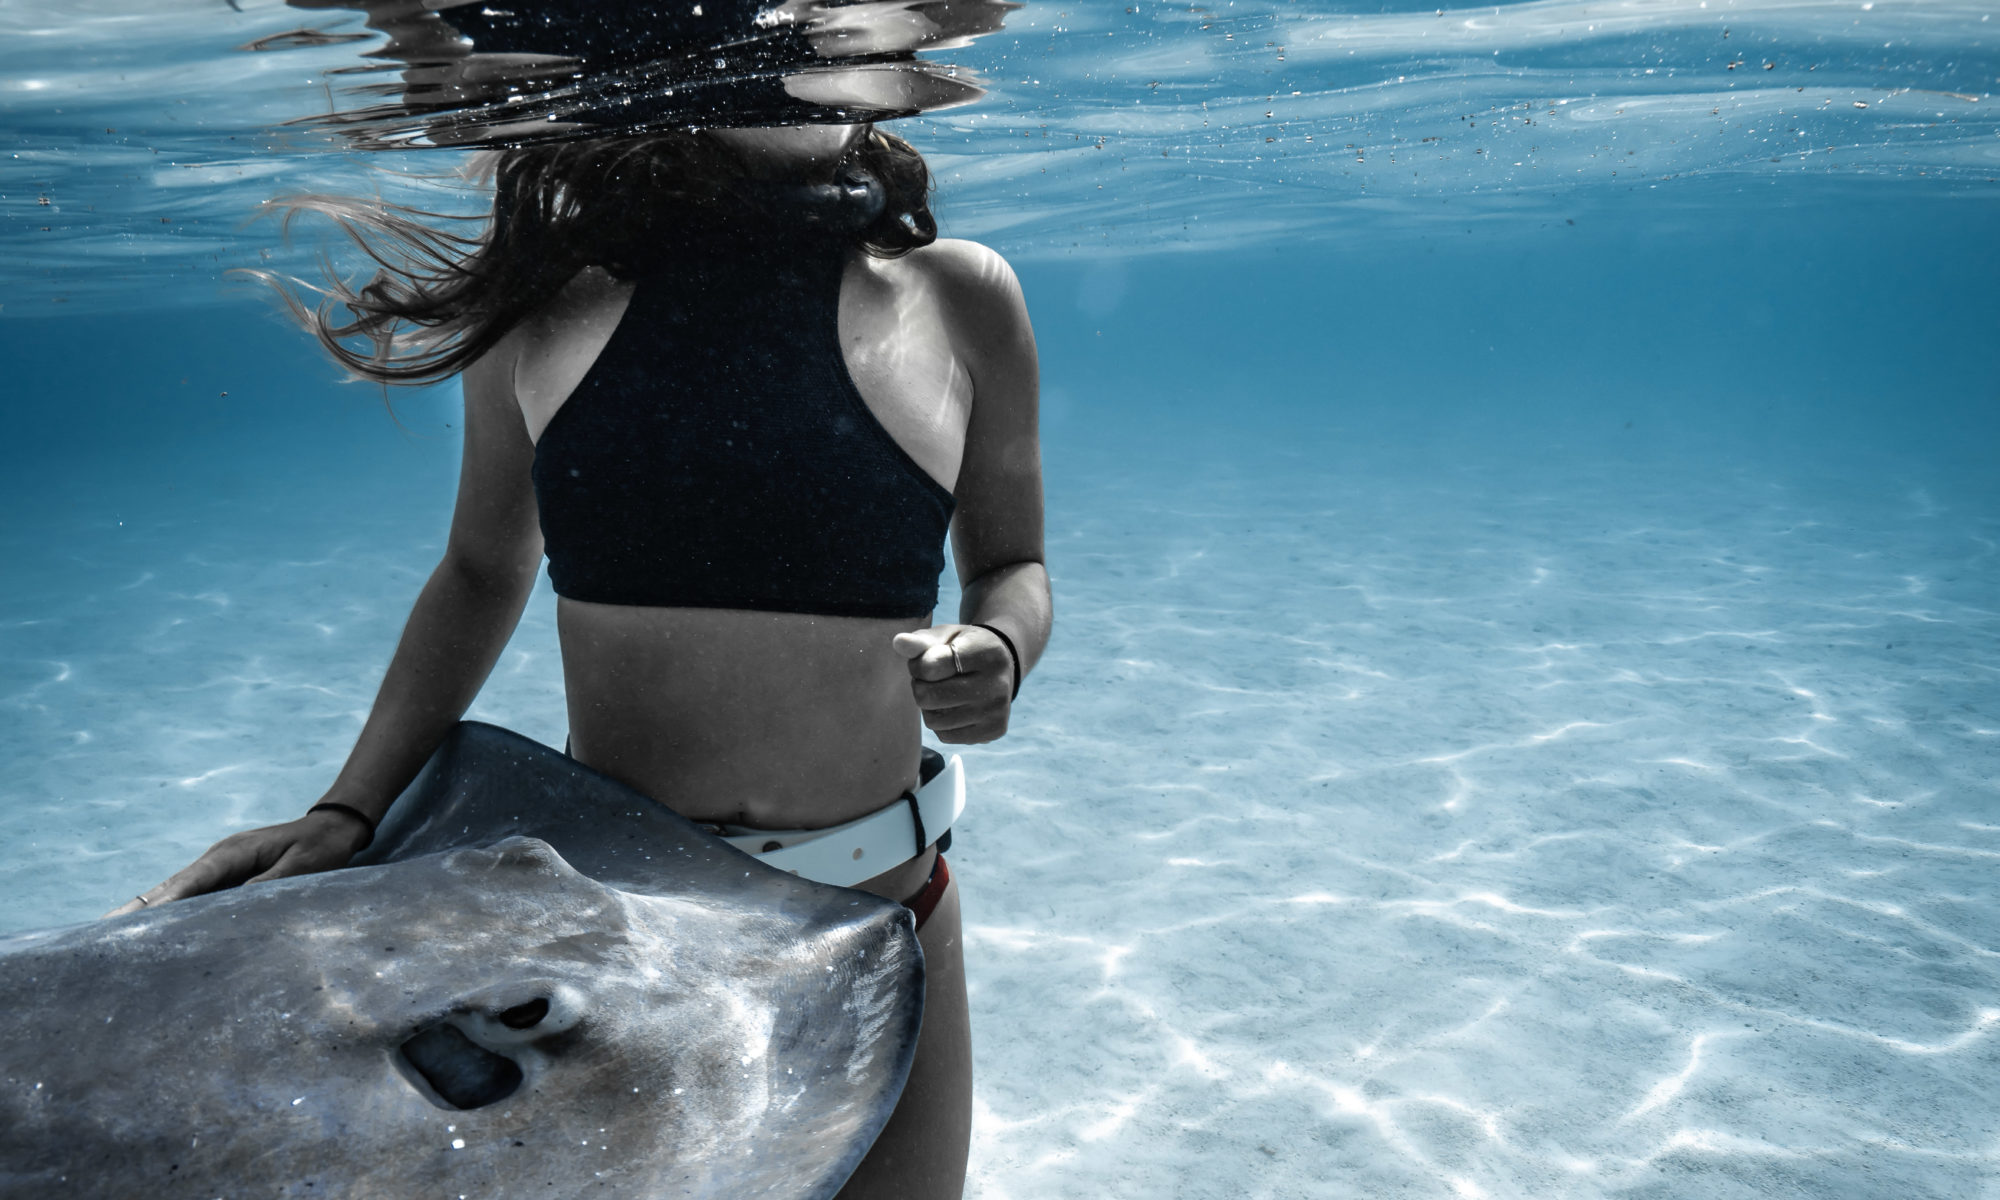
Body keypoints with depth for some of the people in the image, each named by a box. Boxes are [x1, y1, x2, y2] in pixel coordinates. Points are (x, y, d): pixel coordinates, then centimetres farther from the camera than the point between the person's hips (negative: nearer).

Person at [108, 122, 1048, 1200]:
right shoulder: (547, 288, -1)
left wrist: (997, 652, -13)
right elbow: (482, 571, 10)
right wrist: (349, 809, 0)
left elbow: (1010, 566, 10)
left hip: (873, 938, 1)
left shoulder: (960, 295, -3)